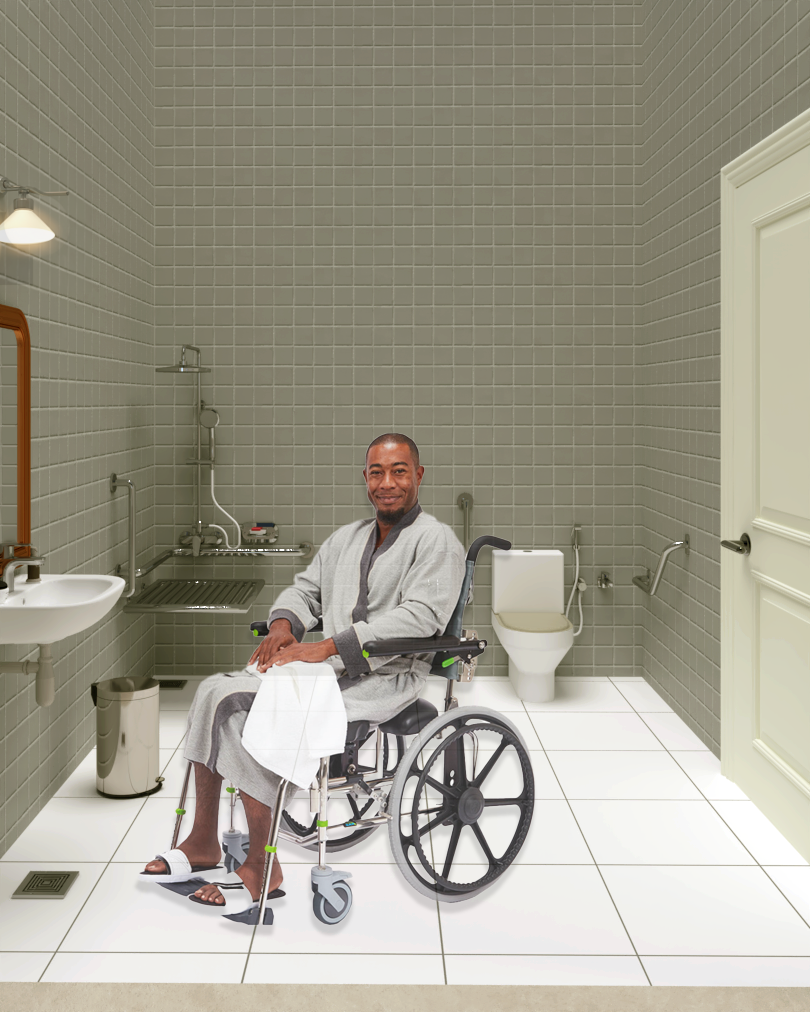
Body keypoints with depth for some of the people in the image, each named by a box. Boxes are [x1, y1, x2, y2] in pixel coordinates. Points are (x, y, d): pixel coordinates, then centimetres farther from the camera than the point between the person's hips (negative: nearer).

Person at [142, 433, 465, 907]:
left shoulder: (437, 542, -6)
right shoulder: (346, 537, 19)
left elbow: (419, 618, -20)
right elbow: (305, 590, 23)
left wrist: (327, 646, -26)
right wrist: (283, 623, -3)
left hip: (385, 678, -8)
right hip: (328, 667, 8)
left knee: (261, 718, -25)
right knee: (216, 692, -8)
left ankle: (262, 866, -12)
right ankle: (203, 841, 0)